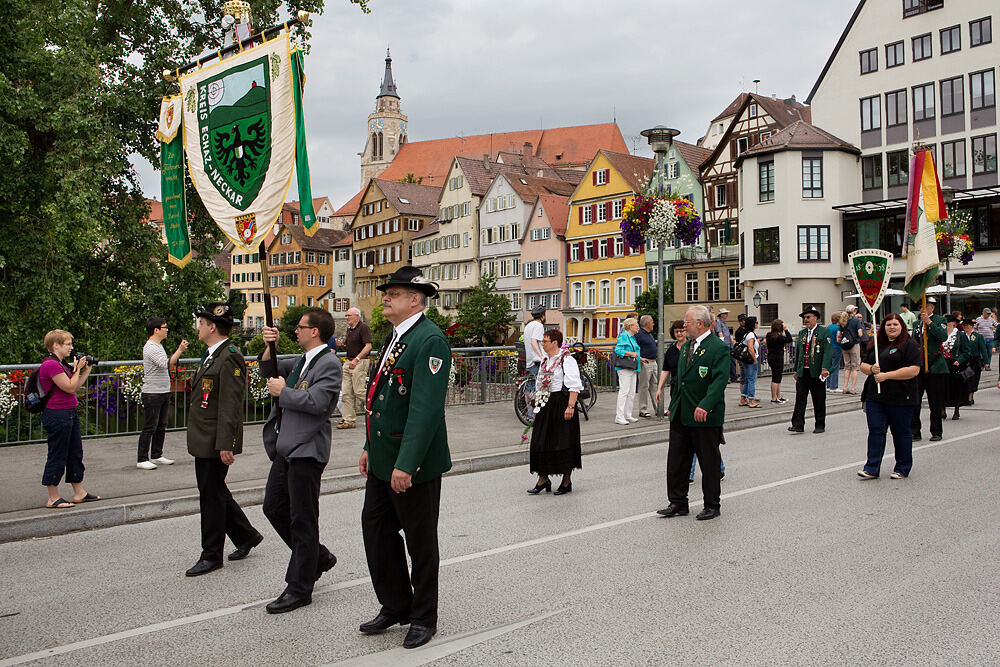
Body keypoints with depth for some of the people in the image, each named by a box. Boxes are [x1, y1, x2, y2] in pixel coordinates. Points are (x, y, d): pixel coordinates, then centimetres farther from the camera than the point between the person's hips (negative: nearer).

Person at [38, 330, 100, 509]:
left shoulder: (61, 364, 13)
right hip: (57, 415, -10)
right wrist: (78, 369, -9)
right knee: (57, 456, -1)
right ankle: (53, 499, 8)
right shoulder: (50, 365, -17)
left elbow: (75, 387, 18)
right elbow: (70, 388, -19)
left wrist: (86, 370, 12)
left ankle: (79, 493, 25)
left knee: (76, 453, 15)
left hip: (69, 414, 10)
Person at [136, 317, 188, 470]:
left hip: (163, 393, 10)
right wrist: (180, 350, -26)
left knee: (161, 427, 14)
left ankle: (157, 456, 22)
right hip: (152, 394, -10)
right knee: (150, 428, -6)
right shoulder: (150, 347, -16)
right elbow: (166, 364, -28)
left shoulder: (158, 346, 16)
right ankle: (142, 460, 0)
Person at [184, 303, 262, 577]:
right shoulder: (211, 356, 13)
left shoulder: (229, 358, -18)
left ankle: (211, 555, 14)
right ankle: (246, 535, 31)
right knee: (215, 493, 17)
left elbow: (230, 406, -22)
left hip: (215, 443, -10)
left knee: (212, 496, 1)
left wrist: (225, 445, -24)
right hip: (204, 441, 10)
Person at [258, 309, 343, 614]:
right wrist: (269, 347, 6)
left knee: (302, 520, 0)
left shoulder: (329, 363, -13)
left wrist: (282, 391, -12)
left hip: (306, 451, -10)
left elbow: (317, 402, -25)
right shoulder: (302, 360, 15)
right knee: (274, 508, 16)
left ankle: (299, 589, 12)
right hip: (286, 449, 10)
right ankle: (318, 557, 32)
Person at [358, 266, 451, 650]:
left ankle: (423, 618, 24)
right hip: (383, 459, 9)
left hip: (414, 463, -9)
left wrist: (405, 464, -27)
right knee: (376, 528, 15)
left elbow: (425, 408, -25)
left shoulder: (430, 341, -18)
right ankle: (395, 607, 31)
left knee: (420, 542, 6)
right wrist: (370, 447, 17)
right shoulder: (394, 338, 13)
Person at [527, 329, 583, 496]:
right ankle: (543, 479, 16)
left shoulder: (567, 360, -11)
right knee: (541, 442, 6)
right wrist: (537, 407, 16)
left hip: (561, 404, -8)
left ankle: (567, 481, 12)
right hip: (545, 406, 8)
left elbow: (574, 386, -16)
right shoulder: (544, 361, 14)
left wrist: (570, 406, -23)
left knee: (564, 442, 0)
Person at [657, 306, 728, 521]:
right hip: (681, 415, 8)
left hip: (706, 417, -8)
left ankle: (712, 505, 19)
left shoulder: (719, 348, -12)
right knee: (676, 460, 9)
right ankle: (678, 503, 20)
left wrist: (705, 406, -33)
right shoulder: (686, 346, 14)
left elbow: (720, 380, -22)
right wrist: (673, 406, 21)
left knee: (709, 462, 6)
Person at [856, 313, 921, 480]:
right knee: (875, 430, 1)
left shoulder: (909, 345, -4)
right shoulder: (876, 345, 15)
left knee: (901, 432, 6)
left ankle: (902, 469, 18)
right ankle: (872, 468, 2)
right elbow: (863, 365, 18)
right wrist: (871, 369, -6)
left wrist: (886, 375, -18)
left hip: (899, 398, -5)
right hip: (875, 397, 5)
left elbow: (914, 370, -15)